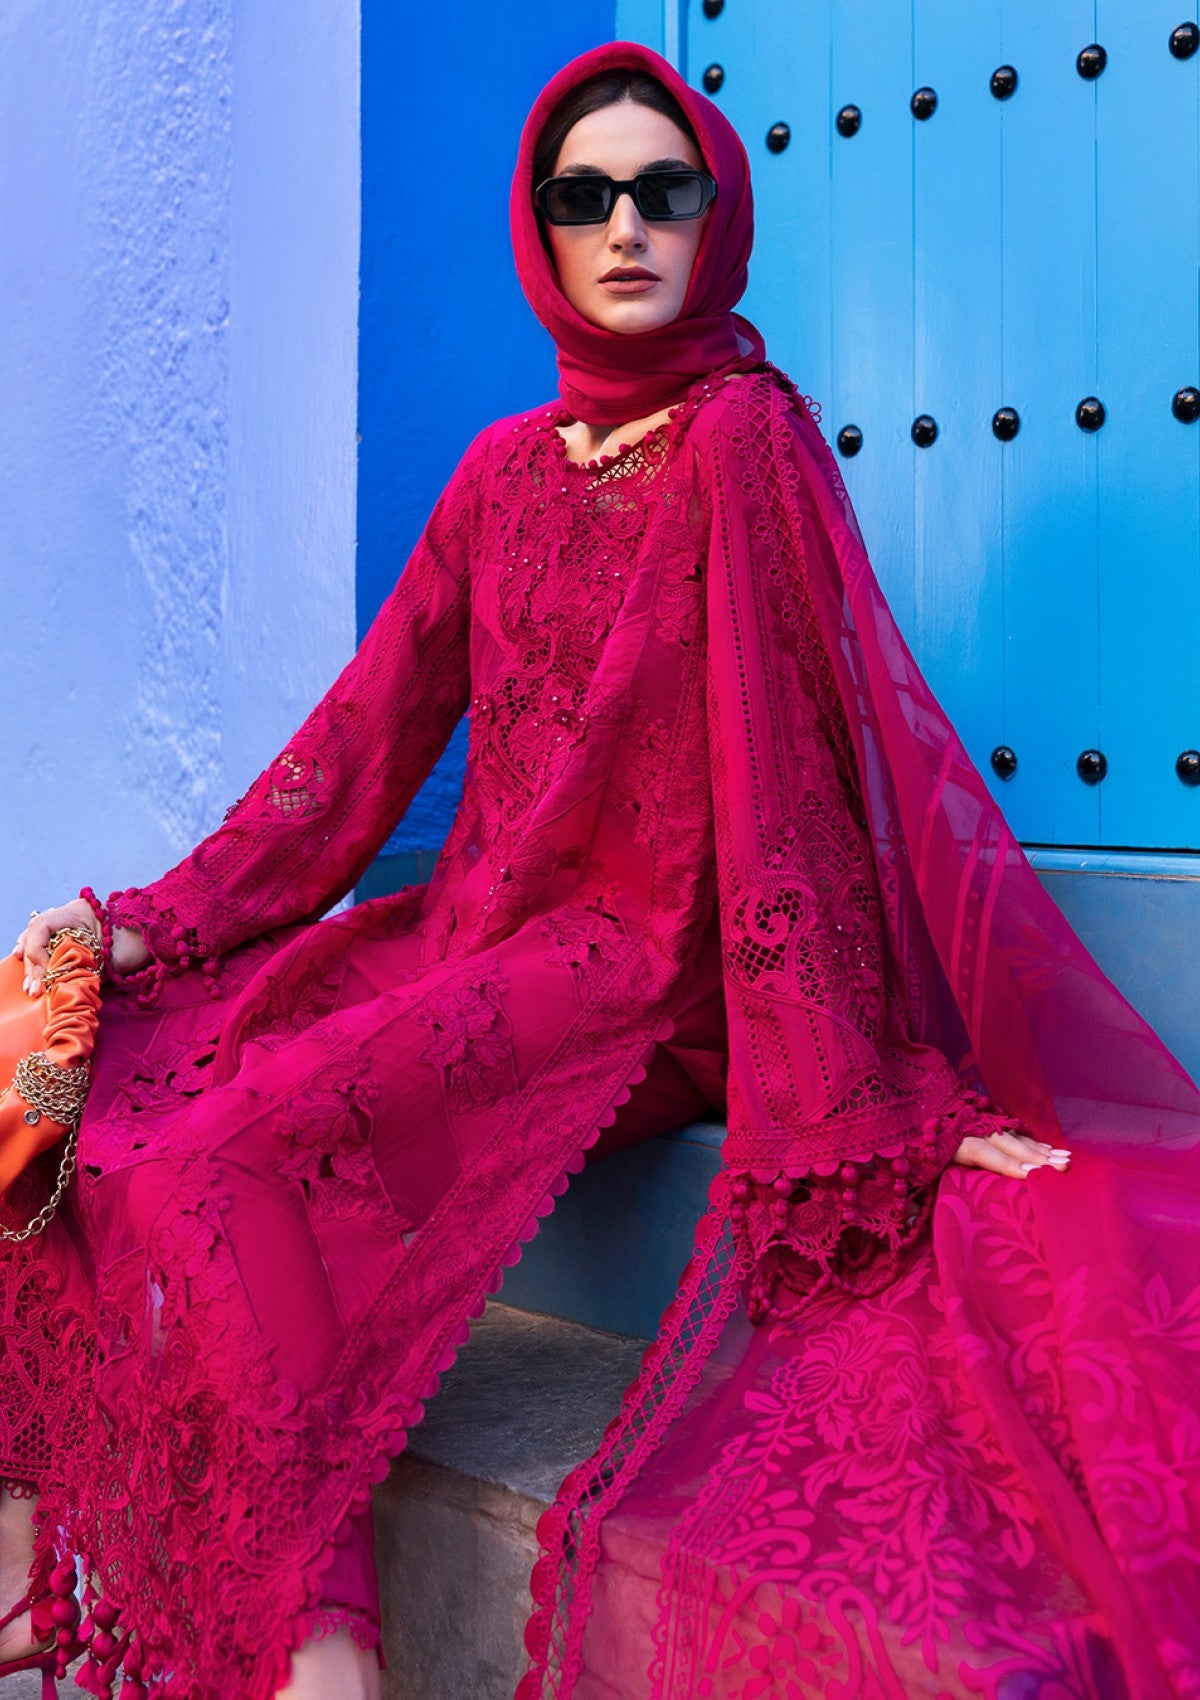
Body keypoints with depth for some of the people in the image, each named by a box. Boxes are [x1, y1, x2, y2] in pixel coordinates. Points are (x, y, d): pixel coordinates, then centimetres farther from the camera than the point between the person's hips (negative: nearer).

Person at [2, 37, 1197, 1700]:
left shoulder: (748, 440, -5)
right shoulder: (504, 470, 12)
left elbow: (840, 745, -11)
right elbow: (370, 732, 11)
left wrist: (888, 1076, -17)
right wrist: (157, 922, 7)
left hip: (640, 967, -7)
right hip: (472, 936, 7)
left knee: (229, 1156, -25)